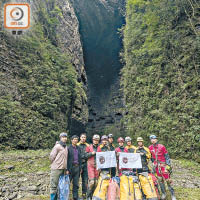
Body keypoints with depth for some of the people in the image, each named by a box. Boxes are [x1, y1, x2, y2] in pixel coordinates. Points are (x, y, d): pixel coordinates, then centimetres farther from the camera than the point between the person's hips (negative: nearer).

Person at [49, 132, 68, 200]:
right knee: (54, 185, -2)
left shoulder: (66, 147, 13)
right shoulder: (57, 146, -9)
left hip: (63, 169, 7)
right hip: (56, 169, -7)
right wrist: (55, 164, 3)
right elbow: (51, 156, -9)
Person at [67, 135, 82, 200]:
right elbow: (66, 159, -9)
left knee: (76, 184, 10)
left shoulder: (78, 148, 11)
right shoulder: (68, 148, -6)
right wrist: (67, 169, -14)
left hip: (77, 167, 5)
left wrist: (80, 167, 9)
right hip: (71, 167, -5)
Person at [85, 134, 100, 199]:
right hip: (91, 165, -3)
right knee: (91, 181, -10)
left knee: (96, 181, 4)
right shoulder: (89, 147, 8)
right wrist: (91, 153, -12)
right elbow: (86, 156, 1)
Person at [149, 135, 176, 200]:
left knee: (167, 179, -1)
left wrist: (168, 165, -10)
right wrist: (153, 163, 15)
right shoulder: (150, 148, 0)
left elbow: (167, 156, -7)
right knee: (160, 180, 11)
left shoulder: (162, 147, -11)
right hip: (156, 166, 4)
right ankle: (164, 193, 25)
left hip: (163, 165, -4)